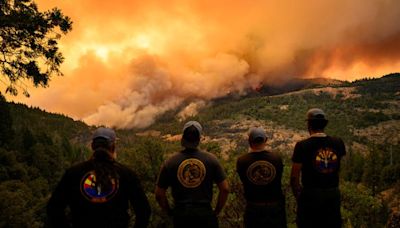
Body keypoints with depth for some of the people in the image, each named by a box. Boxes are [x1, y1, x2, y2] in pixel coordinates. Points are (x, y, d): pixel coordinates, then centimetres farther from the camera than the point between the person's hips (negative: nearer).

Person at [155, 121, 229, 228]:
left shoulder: (170, 162, -5)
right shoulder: (211, 159, -5)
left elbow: (159, 194, -1)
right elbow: (225, 189, -4)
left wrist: (170, 212, 12)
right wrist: (216, 211, 7)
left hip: (181, 215, 1)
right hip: (205, 214, 0)